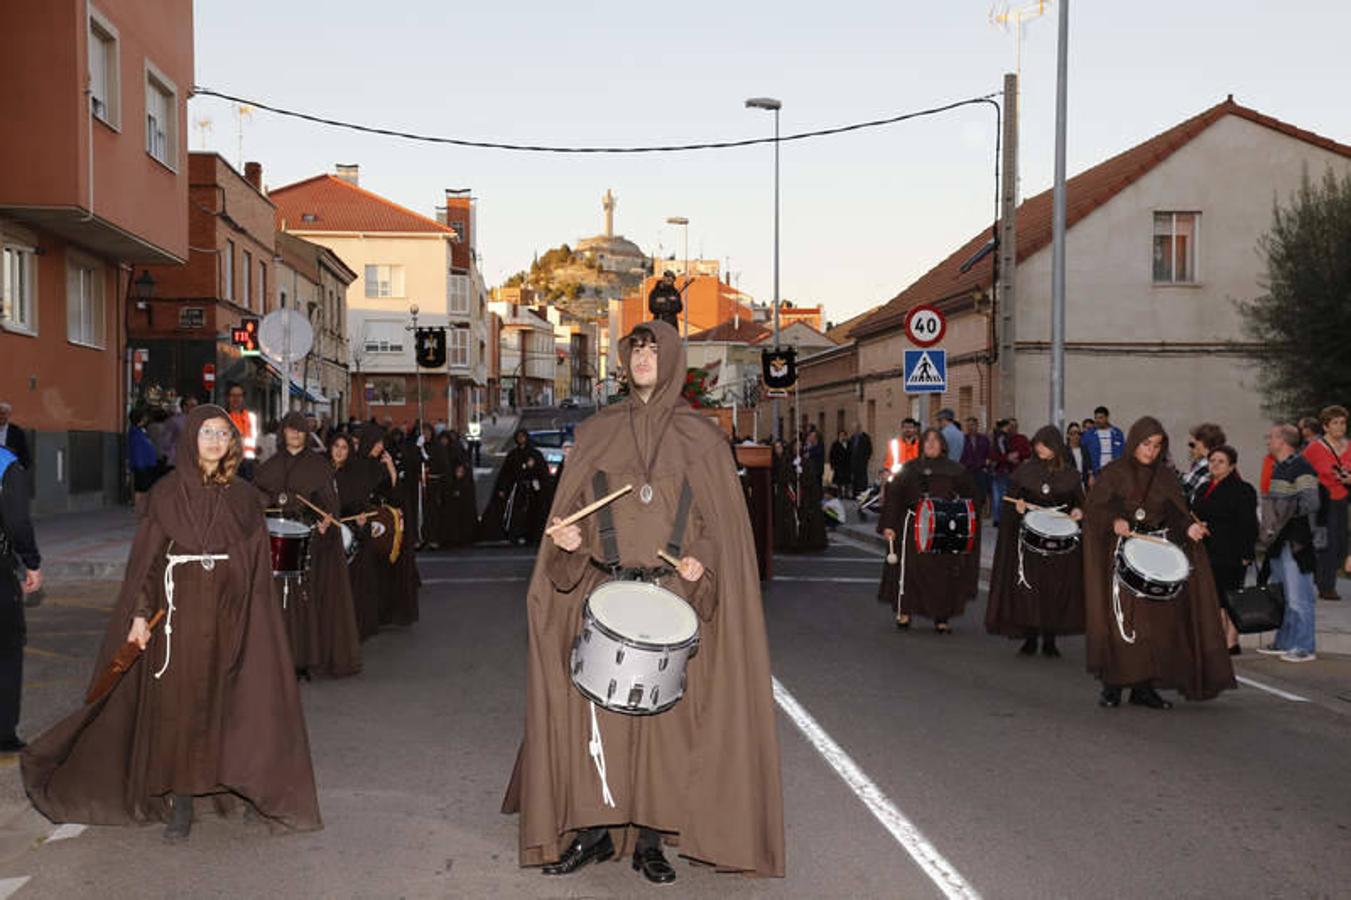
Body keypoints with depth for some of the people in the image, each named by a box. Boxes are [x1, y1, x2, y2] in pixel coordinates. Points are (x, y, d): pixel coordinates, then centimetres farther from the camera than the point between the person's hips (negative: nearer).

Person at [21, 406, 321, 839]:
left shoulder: (245, 498, 7)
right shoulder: (168, 492, 2)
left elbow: (259, 567, 6)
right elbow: (147, 556, -1)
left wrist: (255, 621, 0)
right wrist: (140, 613, -10)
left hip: (230, 614, 1)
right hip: (179, 612, -1)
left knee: (228, 703, 3)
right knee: (176, 705, 0)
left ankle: (234, 785, 17)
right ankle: (179, 804, 7)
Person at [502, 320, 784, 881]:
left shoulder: (700, 438, 6)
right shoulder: (596, 432, 11)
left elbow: (722, 521, 4)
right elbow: (570, 509, 13)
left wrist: (703, 563, -12)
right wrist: (568, 537, -7)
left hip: (671, 597, -1)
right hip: (604, 592, 1)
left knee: (662, 711, 0)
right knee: (595, 708, -1)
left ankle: (650, 840, 10)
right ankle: (595, 829, 12)